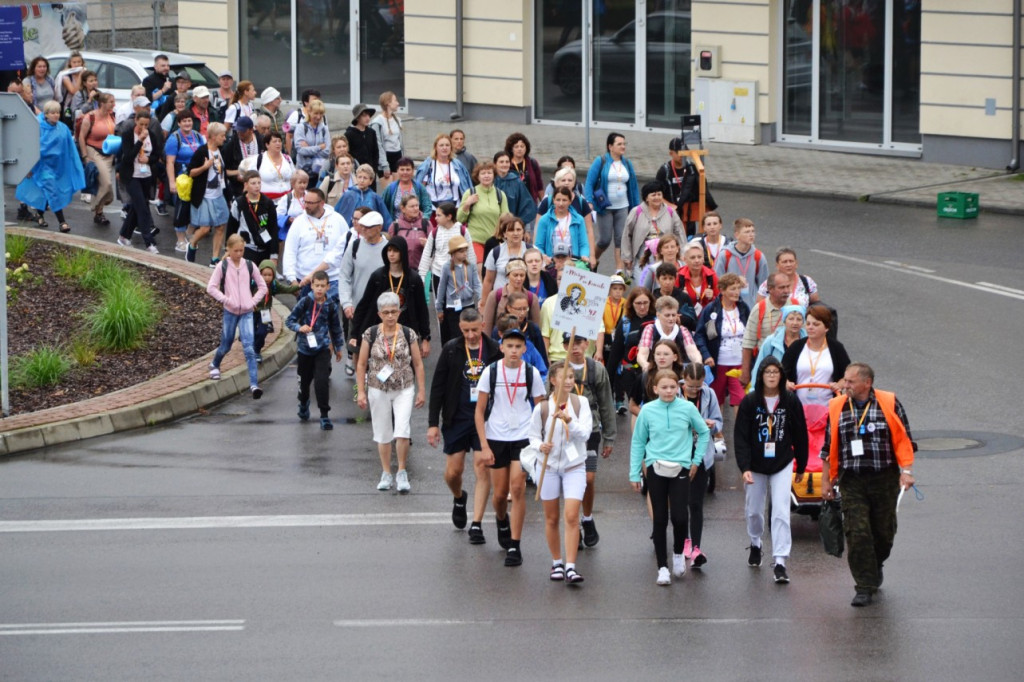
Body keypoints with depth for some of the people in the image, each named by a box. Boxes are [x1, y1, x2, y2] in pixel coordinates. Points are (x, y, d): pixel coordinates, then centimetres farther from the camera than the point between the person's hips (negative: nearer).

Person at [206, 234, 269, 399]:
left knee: (249, 348, -12)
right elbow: (211, 288, -5)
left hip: (246, 312, 0)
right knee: (226, 345, 14)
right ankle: (215, 365, 48)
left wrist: (253, 301, -2)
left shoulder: (249, 266, 2)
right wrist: (225, 299, -13)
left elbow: (262, 287, 10)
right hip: (230, 312, 0)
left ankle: (254, 384, -18)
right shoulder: (222, 267, -4)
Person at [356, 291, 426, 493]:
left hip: (404, 389, -1)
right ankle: (386, 474, 22)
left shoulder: (408, 334, -2)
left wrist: (421, 390, 3)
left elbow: (418, 364, 4)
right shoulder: (370, 335, -3)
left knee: (402, 431, -13)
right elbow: (361, 365, 2)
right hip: (378, 390, 1)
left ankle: (402, 472, 2)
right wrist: (361, 391, -2)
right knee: (383, 434, 8)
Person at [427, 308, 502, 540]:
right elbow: (437, 387, 2)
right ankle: (459, 498, 39)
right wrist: (433, 423, -2)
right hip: (457, 418, 1)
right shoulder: (451, 350, -1)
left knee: (482, 468, -7)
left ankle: (476, 525, -3)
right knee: (453, 471, 4)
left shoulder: (494, 350, -2)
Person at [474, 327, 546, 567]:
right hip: (496, 438, 1)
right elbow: (479, 411, 0)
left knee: (517, 488, -12)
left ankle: (514, 546, -7)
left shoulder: (531, 373, -2)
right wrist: (484, 446, -6)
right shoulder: (491, 372, -4)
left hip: (523, 437, -1)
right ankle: (502, 521, 42)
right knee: (500, 493, 7)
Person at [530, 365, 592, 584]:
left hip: (574, 466, 0)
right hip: (549, 466, 0)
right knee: (551, 518, 8)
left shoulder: (580, 403, -3)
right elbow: (533, 435, 4)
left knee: (572, 517, -11)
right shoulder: (542, 408, -6)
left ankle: (570, 567, -11)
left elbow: (585, 433, -11)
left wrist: (569, 421, -28)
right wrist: (540, 446, -18)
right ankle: (556, 563, 24)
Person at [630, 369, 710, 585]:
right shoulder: (647, 411, -1)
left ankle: (679, 553, 19)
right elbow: (638, 443, 7)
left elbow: (704, 433, 13)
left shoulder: (687, 408, -2)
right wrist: (635, 474, 7)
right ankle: (662, 567, 13)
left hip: (680, 469, -1)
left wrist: (696, 460, 9)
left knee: (680, 517, -11)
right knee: (659, 519, 4)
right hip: (655, 470, 1)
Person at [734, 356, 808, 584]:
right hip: (756, 464, 1)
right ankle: (755, 545, 43)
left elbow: (800, 435, 5)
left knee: (781, 512, -11)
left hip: (782, 464, -1)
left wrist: (801, 467, 10)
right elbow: (740, 437, -10)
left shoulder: (791, 402, -5)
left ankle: (780, 562, -13)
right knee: (754, 510, 13)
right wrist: (744, 468, -20)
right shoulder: (749, 402, -8)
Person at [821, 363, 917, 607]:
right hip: (852, 482, 1)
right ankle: (865, 587, -5)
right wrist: (826, 481, 12)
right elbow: (829, 448, 12)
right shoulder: (837, 408, 5)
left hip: (884, 479, -1)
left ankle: (875, 565, 39)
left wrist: (907, 471, -8)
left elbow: (904, 440, 1)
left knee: (884, 532, 8)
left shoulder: (889, 404, -2)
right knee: (857, 534, -9)